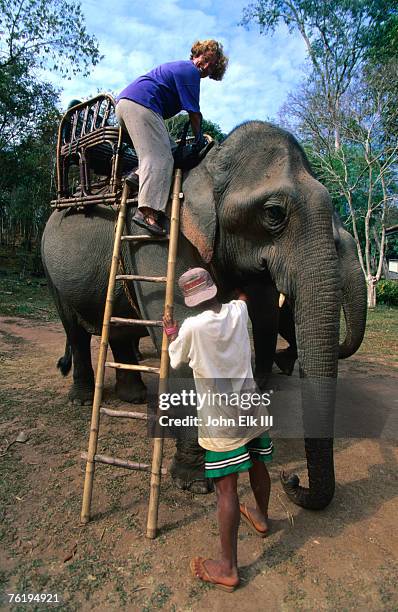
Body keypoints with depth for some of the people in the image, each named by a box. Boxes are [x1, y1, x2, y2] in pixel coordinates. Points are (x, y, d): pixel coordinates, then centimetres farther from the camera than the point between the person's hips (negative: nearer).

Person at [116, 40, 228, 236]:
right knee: (160, 158, -20)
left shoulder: (178, 67, 32)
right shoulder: (190, 71, 1)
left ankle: (139, 174, -7)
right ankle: (148, 212, -35)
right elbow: (194, 113, -2)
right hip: (141, 104, -10)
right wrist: (200, 139, 11)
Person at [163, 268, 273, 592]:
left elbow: (176, 360, 3)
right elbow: (242, 295, 24)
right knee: (257, 467, 24)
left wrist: (171, 331, 17)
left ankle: (229, 568, 17)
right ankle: (261, 518, 51)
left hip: (220, 420, -5)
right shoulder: (239, 310, -3)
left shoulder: (192, 326, -17)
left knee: (227, 489, 3)